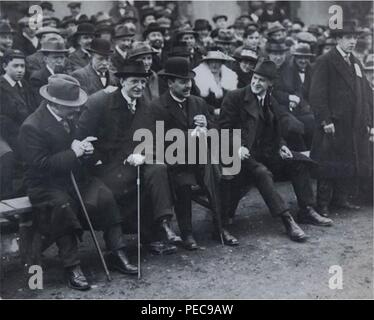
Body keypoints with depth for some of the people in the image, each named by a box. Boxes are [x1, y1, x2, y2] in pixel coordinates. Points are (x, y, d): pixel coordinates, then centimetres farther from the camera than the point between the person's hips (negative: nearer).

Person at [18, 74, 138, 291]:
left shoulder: (71, 117, 6)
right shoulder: (32, 127, -16)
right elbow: (41, 165, -22)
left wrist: (86, 149, -2)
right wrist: (73, 153, -22)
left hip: (75, 176, 6)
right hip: (46, 184, -6)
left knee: (105, 197, -20)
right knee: (63, 207, -35)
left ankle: (117, 254, -12)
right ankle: (72, 267, -22)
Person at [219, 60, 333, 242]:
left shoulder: (271, 103, 17)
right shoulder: (235, 97, -3)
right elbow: (224, 127, -7)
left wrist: (281, 146, 3)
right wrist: (237, 147, -21)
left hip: (265, 153, 7)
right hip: (243, 154, -7)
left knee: (298, 163, -6)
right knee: (262, 173, -34)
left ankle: (306, 211, 1)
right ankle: (287, 220, -35)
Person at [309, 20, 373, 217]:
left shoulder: (356, 63, 18)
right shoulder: (325, 62, -6)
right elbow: (317, 95, -13)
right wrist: (325, 120, -18)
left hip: (355, 127, 7)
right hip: (333, 126, -7)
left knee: (351, 164, 10)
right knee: (329, 165, -1)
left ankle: (341, 198, 23)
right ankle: (323, 204, 9)